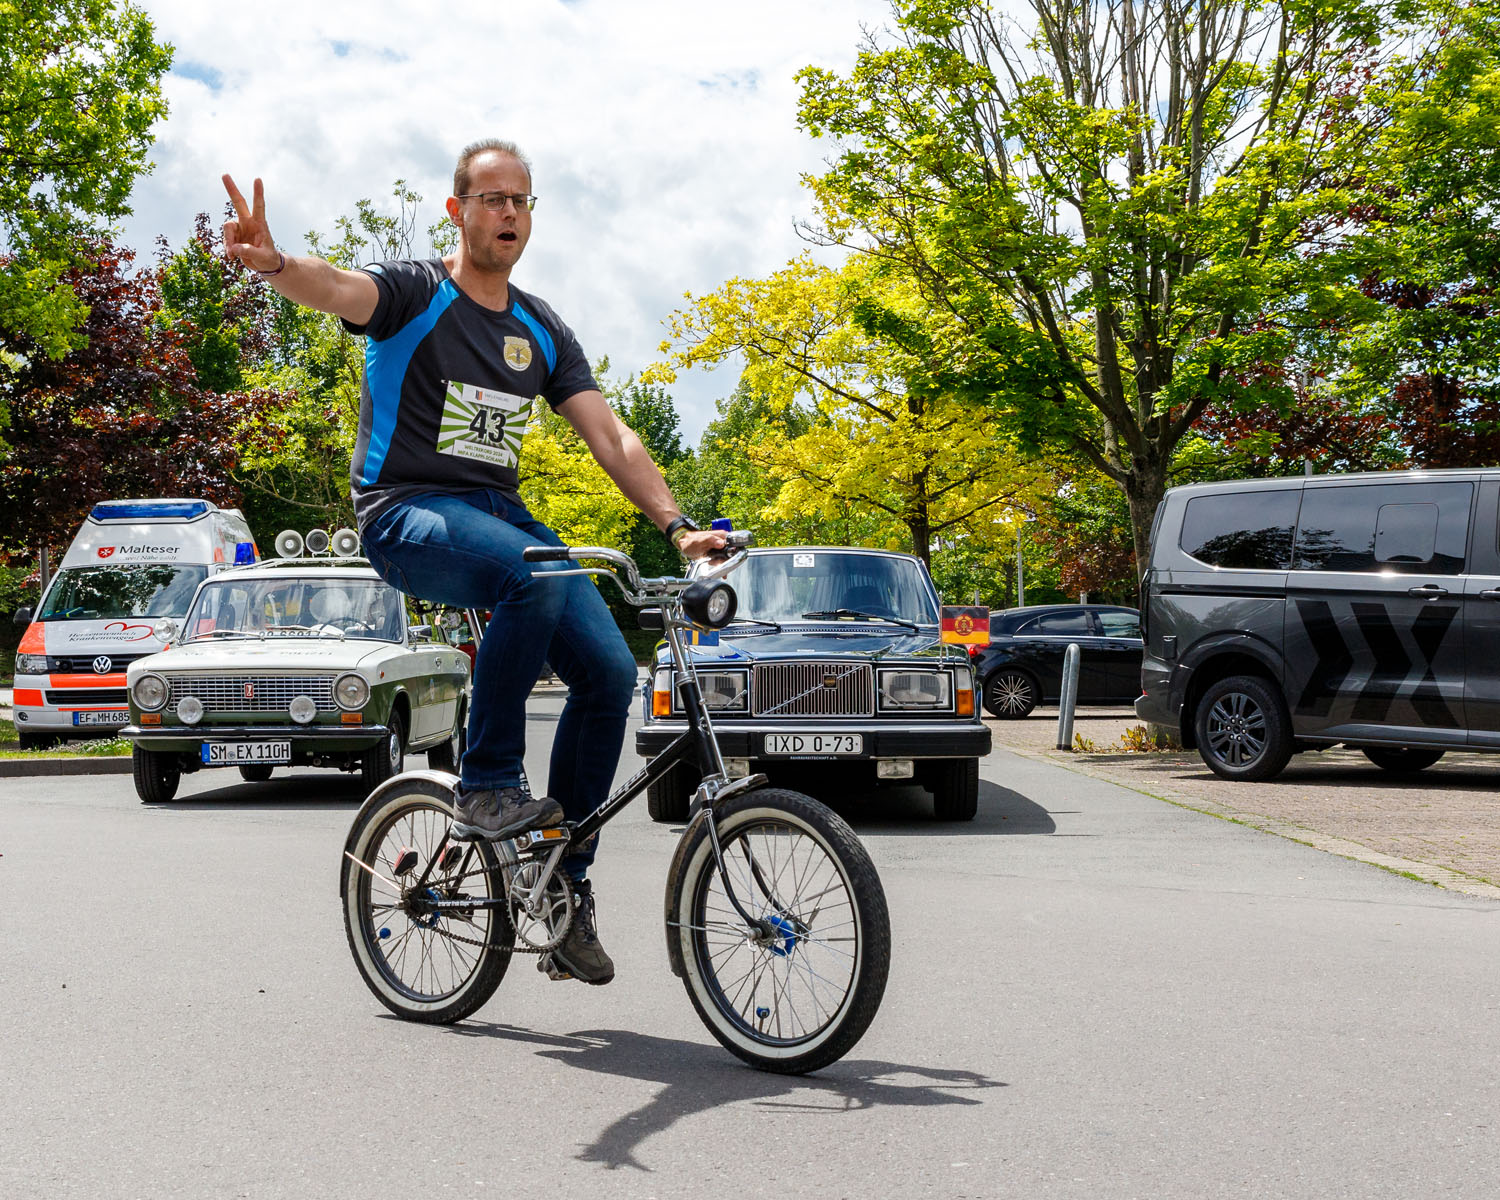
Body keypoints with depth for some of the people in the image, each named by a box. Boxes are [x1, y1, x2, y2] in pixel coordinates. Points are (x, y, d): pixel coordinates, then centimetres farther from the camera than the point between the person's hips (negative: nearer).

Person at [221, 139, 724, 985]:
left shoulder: (541, 331, 14)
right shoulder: (416, 294, -1)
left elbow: (610, 437, 9)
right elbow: (339, 290, -24)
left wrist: (677, 524, -3)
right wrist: (274, 263, -48)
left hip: (499, 512, 6)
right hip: (407, 512, -5)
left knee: (610, 670, -11)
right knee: (537, 574, -36)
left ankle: (567, 890, 3)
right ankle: (487, 786, -18)